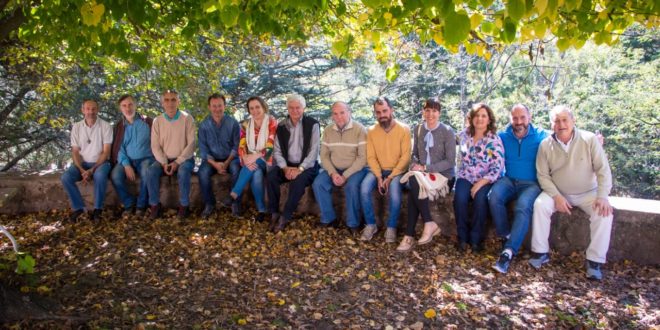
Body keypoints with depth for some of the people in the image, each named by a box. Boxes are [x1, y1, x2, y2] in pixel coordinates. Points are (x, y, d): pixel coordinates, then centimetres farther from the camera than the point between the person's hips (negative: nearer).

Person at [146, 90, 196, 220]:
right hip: (164, 159, 3)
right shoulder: (157, 121, 4)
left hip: (183, 158, -3)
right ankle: (155, 205, -9)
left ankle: (184, 205, -16)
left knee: (183, 171, -34)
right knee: (151, 171, -26)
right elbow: (155, 146, 1)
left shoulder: (187, 118, -4)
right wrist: (164, 163, -15)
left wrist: (177, 162, -17)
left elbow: (191, 144, -9)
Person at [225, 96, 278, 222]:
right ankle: (261, 209, -23)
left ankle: (234, 194, -23)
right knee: (256, 174, -31)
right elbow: (241, 147, -1)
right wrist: (246, 160, -22)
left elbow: (270, 147, -15)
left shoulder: (272, 122, -6)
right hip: (251, 161, 3)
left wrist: (254, 157, -26)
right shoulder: (246, 125, 6)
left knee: (255, 170, -34)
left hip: (266, 160, -3)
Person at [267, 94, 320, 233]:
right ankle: (274, 213, -13)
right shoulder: (281, 126, 6)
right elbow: (277, 151, 3)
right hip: (287, 165, 4)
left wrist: (300, 169, -23)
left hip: (307, 165, -3)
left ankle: (285, 217, -22)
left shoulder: (312, 124, -7)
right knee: (271, 175, -25)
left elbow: (314, 151, -12)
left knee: (298, 179, -34)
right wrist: (285, 167, -15)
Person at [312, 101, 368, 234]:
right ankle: (329, 219, -3)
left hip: (355, 169, -4)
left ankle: (353, 223, -14)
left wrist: (345, 176, -21)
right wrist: (333, 173, -15)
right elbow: (324, 155, 3)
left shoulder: (359, 129, -12)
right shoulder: (328, 130, 3)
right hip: (334, 169, 4)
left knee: (352, 186, -33)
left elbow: (362, 157, -15)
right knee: (318, 184, -19)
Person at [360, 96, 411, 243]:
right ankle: (371, 224, -6)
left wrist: (390, 178, -18)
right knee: (364, 189, -25)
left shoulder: (403, 129, -9)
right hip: (378, 170, 3)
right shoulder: (371, 131, 1)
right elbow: (371, 157, -1)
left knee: (394, 191, -32)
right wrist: (379, 177, -16)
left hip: (397, 171, -3)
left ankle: (391, 227, -11)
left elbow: (405, 157, -12)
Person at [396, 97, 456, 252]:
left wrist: (425, 168, -18)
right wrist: (414, 166, -7)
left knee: (415, 184, -33)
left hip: (443, 175, -4)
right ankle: (429, 223, -23)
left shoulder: (447, 132, -6)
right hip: (422, 174, 4)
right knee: (413, 183, -32)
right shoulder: (418, 130, 9)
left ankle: (410, 235, -26)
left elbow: (451, 161, -11)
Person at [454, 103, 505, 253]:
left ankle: (476, 238, -14)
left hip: (486, 180, -2)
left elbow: (497, 168, -11)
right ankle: (463, 237, -11)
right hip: (466, 177, 3)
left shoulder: (494, 140, -7)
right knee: (459, 198, -27)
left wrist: (480, 183, -21)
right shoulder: (464, 134, 4)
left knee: (480, 199, -32)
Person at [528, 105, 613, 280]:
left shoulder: (590, 139, -12)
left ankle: (595, 260, -13)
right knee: (540, 204, -26)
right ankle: (541, 252, -12)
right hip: (558, 192, 1)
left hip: (588, 193, 0)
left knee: (604, 212, -26)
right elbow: (543, 174, -5)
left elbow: (603, 169, -12)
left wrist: (603, 197, -23)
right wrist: (557, 196, -17)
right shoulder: (545, 145, -7)